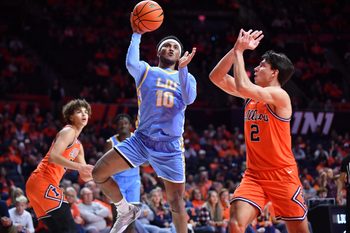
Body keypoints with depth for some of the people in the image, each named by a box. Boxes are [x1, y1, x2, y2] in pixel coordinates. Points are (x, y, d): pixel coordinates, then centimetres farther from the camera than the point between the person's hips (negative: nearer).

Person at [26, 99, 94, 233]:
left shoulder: (78, 146, 25)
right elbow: (53, 156, -20)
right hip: (43, 182, -10)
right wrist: (79, 166, -26)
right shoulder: (68, 131, -4)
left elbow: (84, 176, 26)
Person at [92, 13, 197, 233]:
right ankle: (127, 211, 11)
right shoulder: (145, 70, 8)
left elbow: (189, 98, -11)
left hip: (170, 146, 0)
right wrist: (137, 35, -11)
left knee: (176, 200, 0)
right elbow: (131, 63, -17)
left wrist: (182, 68, -18)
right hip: (142, 139, 0)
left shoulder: (186, 78, 12)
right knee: (99, 173, -11)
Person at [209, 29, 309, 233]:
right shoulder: (252, 95, 8)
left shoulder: (279, 96, -14)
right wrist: (236, 49, -4)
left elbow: (242, 86, -28)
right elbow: (216, 77, 6)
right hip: (254, 175, 6)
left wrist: (239, 51, -15)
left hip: (282, 175, -6)